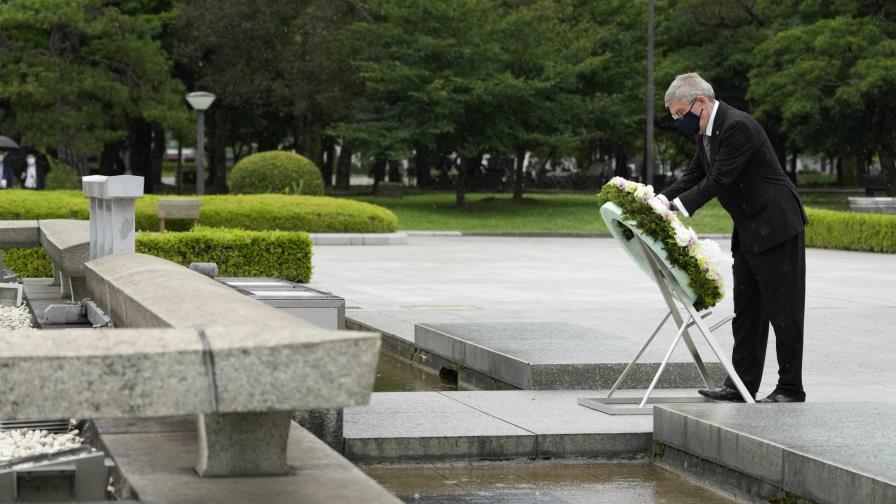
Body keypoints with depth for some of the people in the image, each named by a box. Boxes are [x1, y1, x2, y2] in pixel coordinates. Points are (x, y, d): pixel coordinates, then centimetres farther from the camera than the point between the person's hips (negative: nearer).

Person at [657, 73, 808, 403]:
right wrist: (663, 200, -7)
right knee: (746, 312, 11)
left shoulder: (738, 127, -22)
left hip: (776, 227, -10)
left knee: (783, 311, -4)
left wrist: (680, 206, -23)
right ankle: (742, 385, 16)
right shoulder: (706, 133, 9)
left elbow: (718, 180, -24)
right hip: (749, 233, 10)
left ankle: (791, 388, 2)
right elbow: (693, 176, 10)